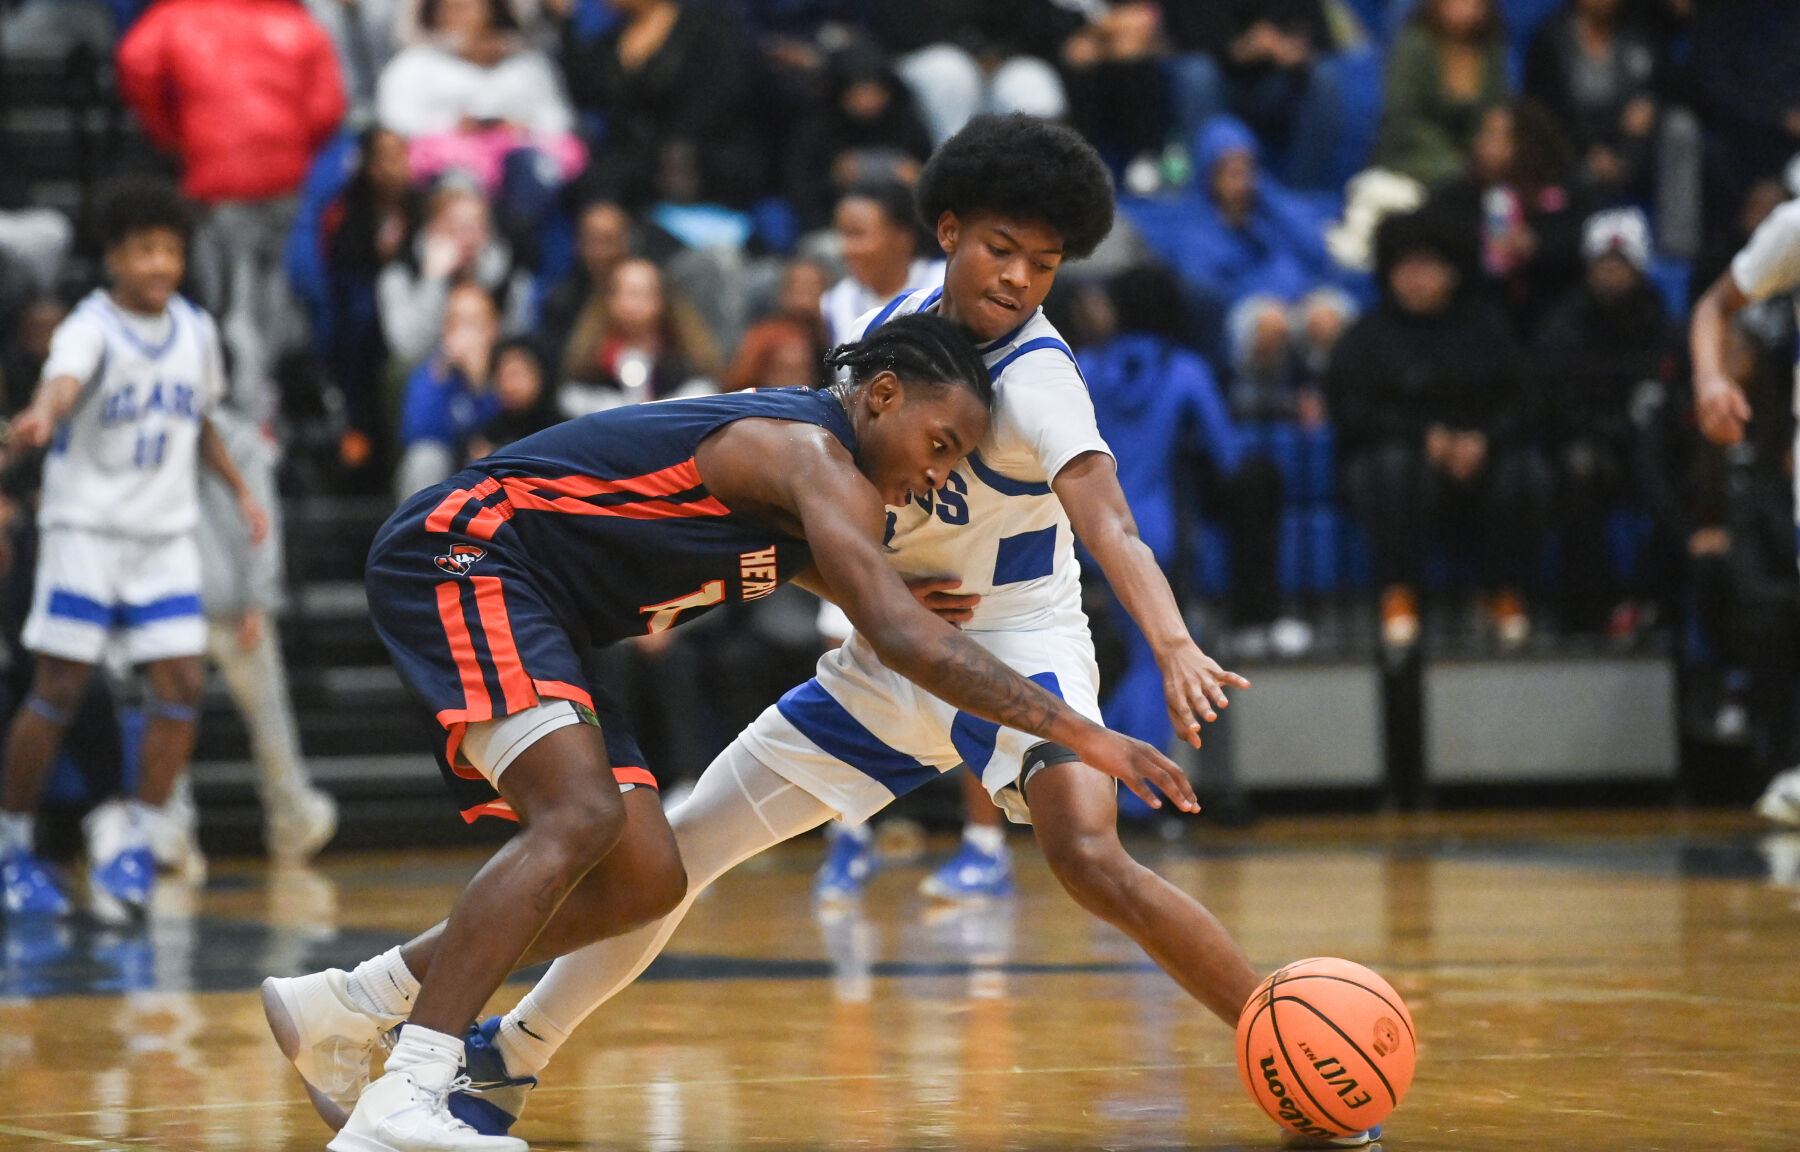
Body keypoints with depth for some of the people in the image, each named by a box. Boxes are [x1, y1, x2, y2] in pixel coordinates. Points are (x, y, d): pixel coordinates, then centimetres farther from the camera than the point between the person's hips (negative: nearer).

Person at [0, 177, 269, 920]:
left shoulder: (196, 330, 7)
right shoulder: (91, 327, -13)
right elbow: (64, 379, -36)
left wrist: (240, 489, 13)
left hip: (166, 537, 5)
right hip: (85, 527, -5)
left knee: (181, 686, -6)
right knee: (60, 690, -3)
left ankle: (132, 834, 5)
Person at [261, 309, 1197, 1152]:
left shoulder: (802, 457, 15)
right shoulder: (814, 454, -16)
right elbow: (900, 636, -28)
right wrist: (1078, 733, -29)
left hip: (523, 612, 10)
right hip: (456, 552, -10)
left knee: (644, 883, 5)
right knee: (582, 816, -29)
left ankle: (343, 1007, 12)